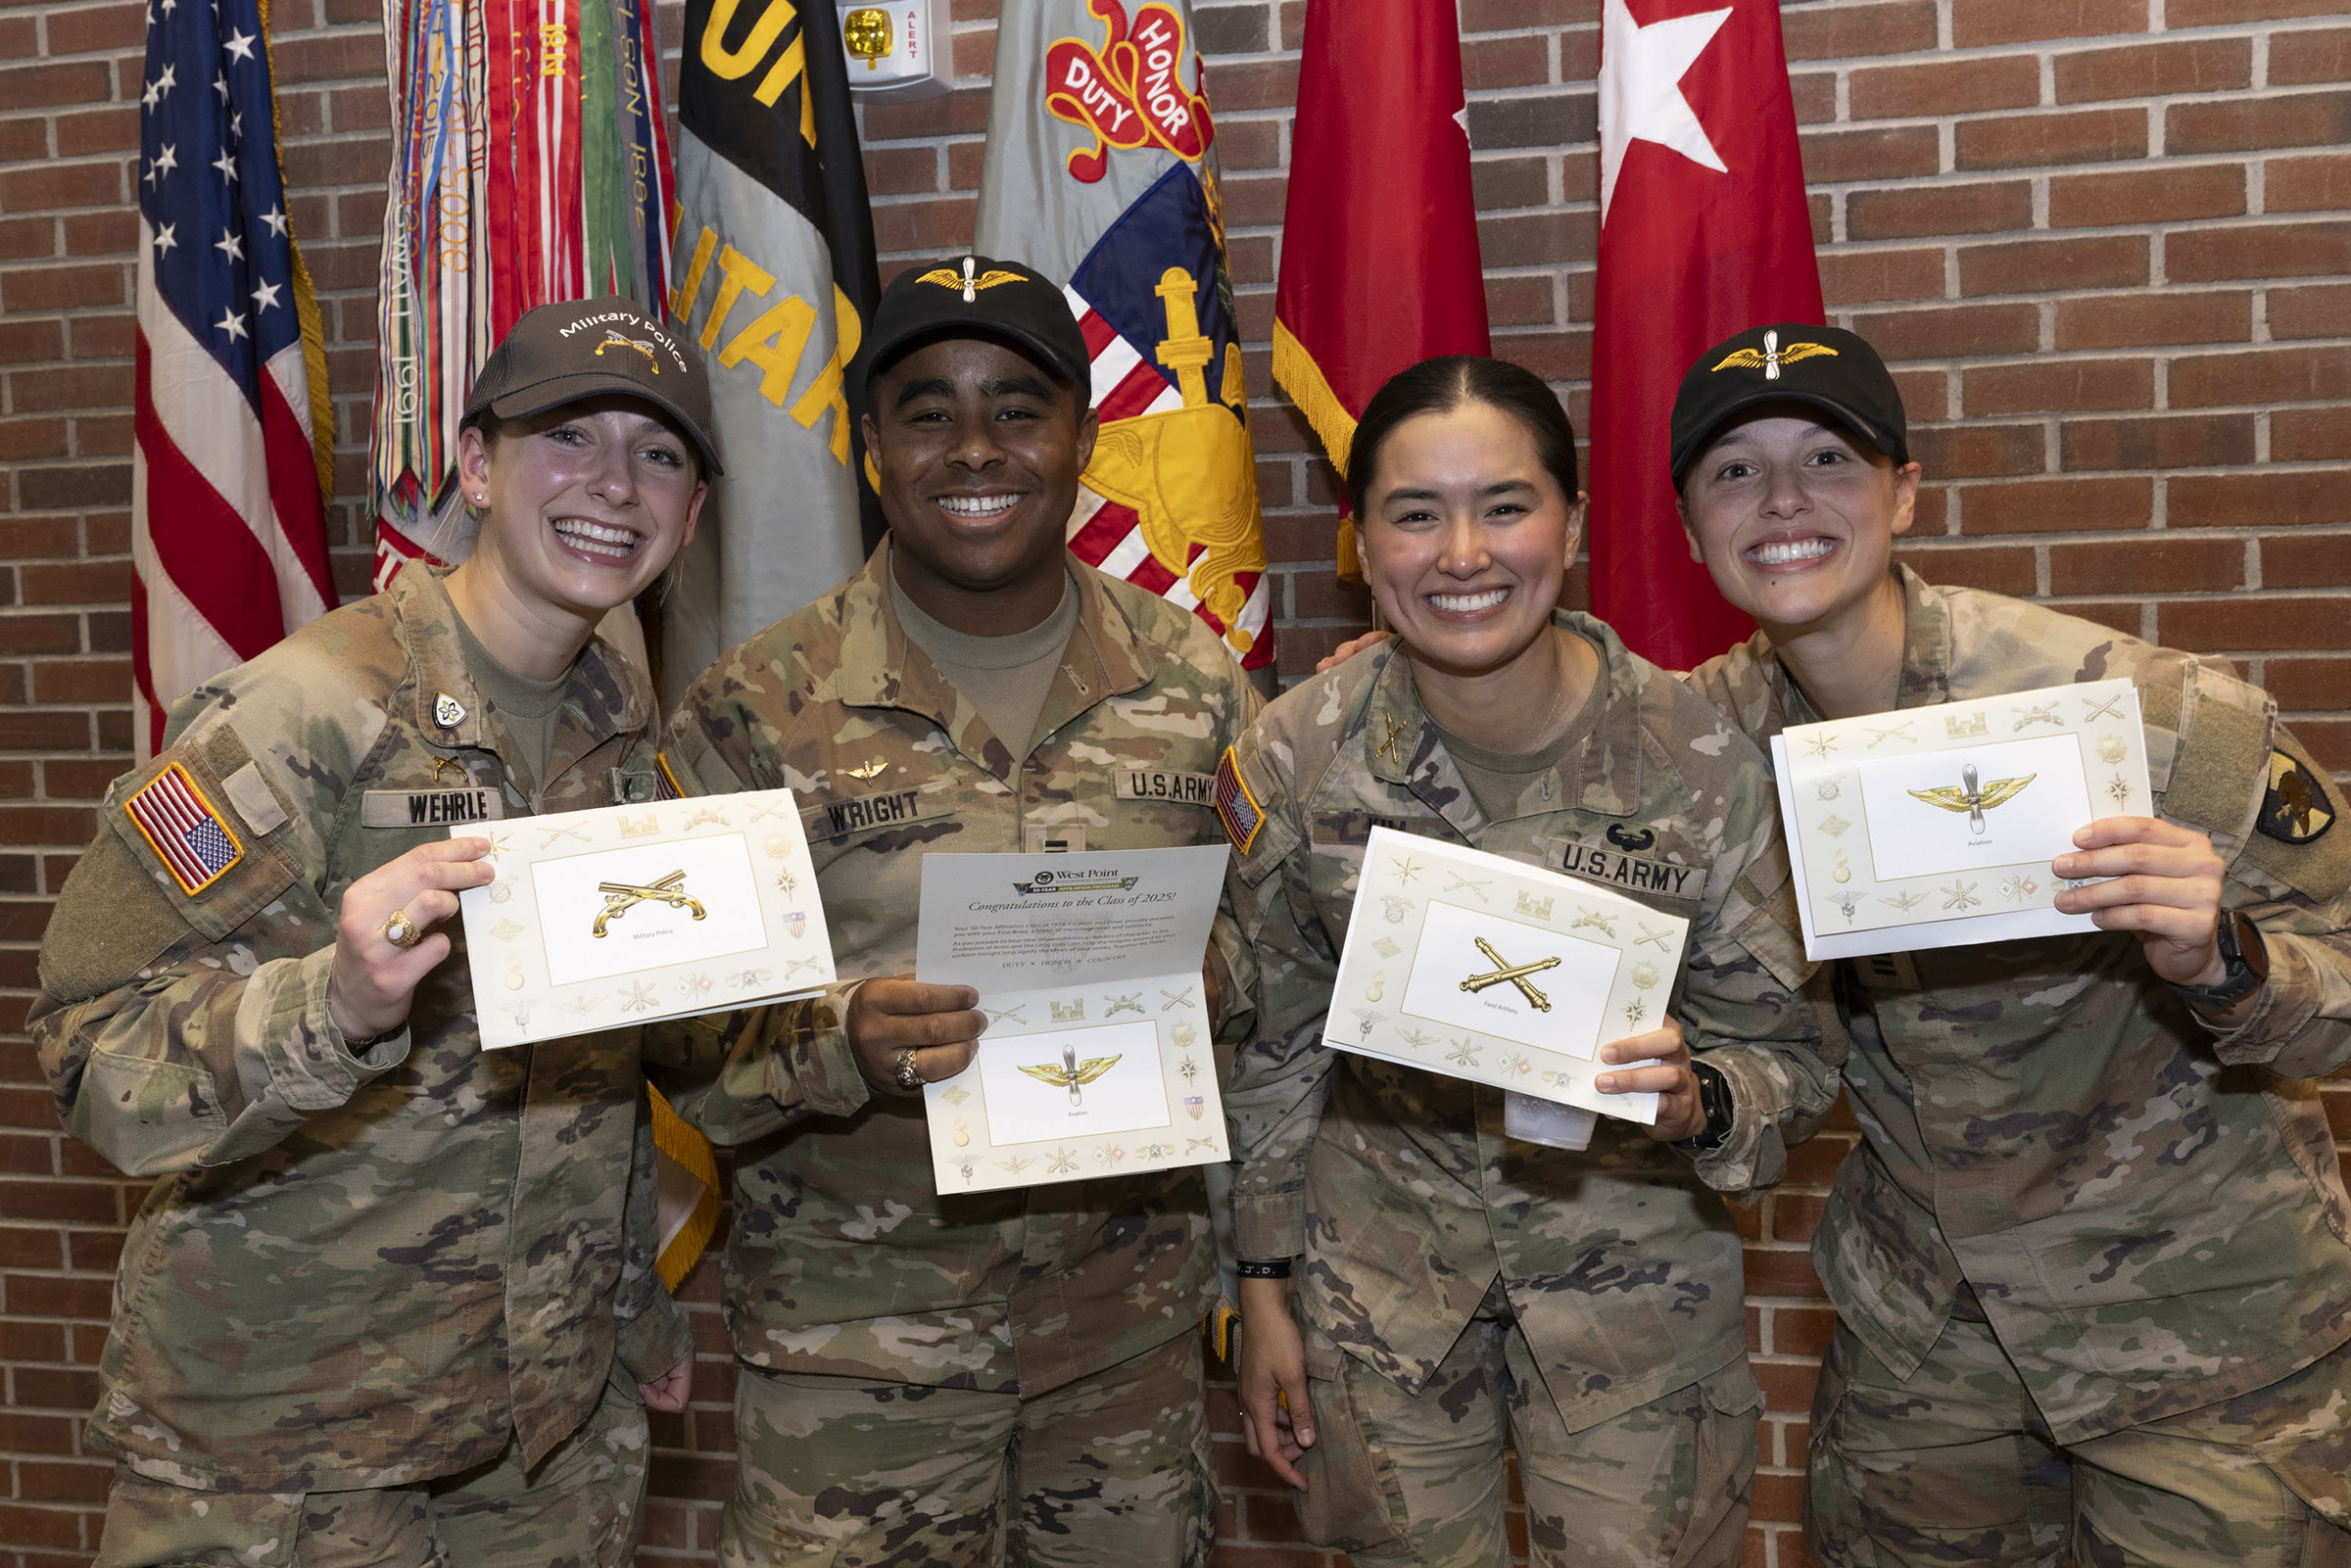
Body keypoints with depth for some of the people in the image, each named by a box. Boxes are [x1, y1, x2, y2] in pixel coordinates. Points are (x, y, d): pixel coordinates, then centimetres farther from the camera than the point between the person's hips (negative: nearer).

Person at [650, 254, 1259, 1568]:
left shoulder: (1194, 681, 1)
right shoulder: (757, 709, -7)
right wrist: (839, 1040, -26)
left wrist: (1200, 974, -12)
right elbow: (678, 1034, -7)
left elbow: (1278, 931, 9)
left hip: (1131, 1313, 3)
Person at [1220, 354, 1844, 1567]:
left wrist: (1697, 1101, -30)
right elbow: (1269, 1046, 0)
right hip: (1381, 1264, 1)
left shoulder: (1698, 760, -16)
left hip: (1633, 1261, -1)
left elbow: (1791, 1055, -8)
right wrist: (1263, 1287, 3)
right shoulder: (1291, 759, -12)